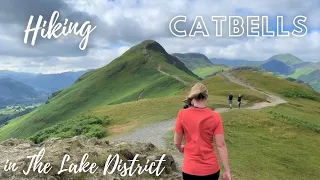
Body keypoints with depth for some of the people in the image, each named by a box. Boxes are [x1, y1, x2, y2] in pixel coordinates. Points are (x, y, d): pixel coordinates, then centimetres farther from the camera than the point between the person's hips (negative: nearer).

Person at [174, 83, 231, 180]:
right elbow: (221, 145, -10)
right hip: (211, 168, 1)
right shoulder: (215, 116, -10)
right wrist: (227, 171, -3)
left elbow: (176, 142, -3)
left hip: (190, 169, -1)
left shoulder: (182, 114, -11)